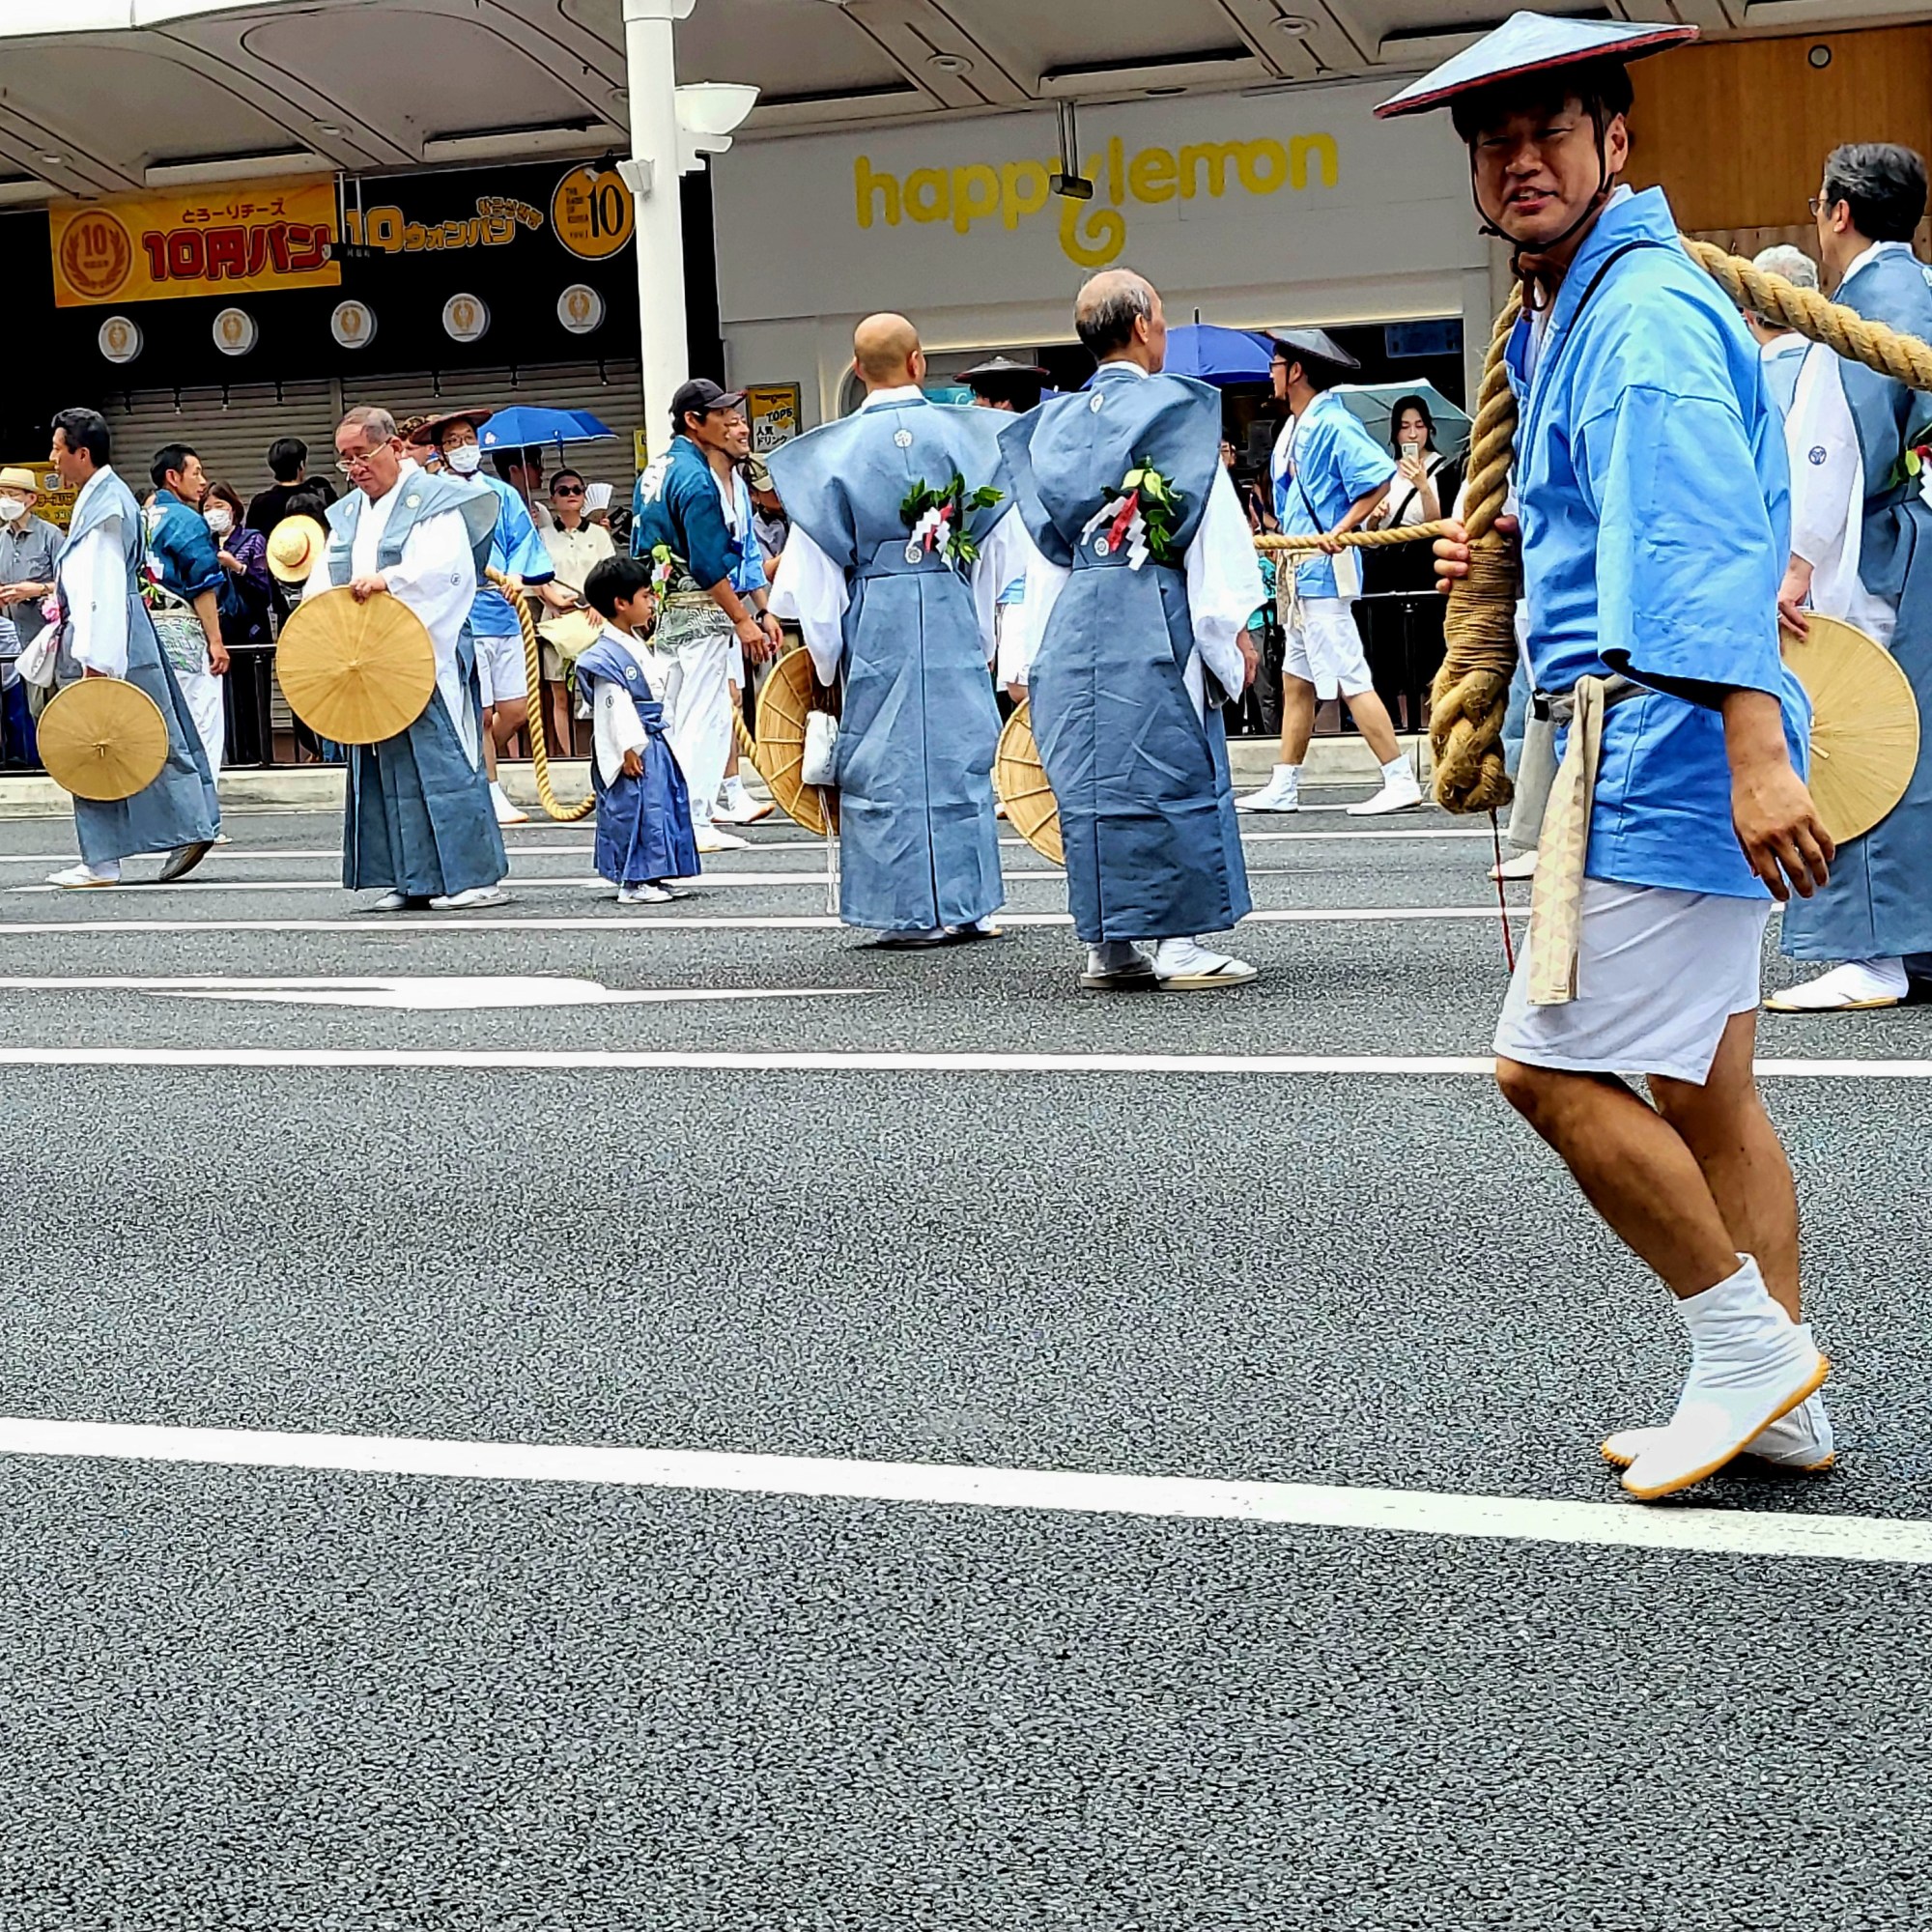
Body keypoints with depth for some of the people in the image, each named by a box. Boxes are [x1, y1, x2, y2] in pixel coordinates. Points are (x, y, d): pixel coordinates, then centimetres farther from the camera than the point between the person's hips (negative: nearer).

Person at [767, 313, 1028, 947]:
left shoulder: (834, 448, -2)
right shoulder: (966, 435, 0)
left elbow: (815, 565, -2)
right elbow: (999, 546, 4)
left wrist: (827, 654, 6)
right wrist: (987, 632, 14)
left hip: (874, 617, -1)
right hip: (954, 615, 1)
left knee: (886, 759, 4)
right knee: (959, 751, 8)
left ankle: (910, 912, 3)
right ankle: (964, 905, 11)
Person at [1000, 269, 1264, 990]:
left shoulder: (1053, 423, 11)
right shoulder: (1176, 409, -3)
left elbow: (1042, 549, 12)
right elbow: (1214, 526, -7)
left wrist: (1033, 651, 15)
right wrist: (1231, 625, -3)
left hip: (1072, 625, 5)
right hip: (1156, 618, -5)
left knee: (1089, 777, 7)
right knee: (1172, 772, -2)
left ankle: (1106, 945, 10)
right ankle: (1180, 943, -3)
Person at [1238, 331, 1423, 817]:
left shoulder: (1332, 425, -14)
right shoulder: (1294, 428, 16)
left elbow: (1379, 476, -25)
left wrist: (1341, 531, -26)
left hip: (1325, 573, -11)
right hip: (1302, 576, 11)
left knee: (1350, 680, -10)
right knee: (1296, 682, 13)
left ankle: (1400, 781, -8)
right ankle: (1283, 788, 18)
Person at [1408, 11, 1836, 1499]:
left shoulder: (1648, 314, -13)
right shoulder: (1567, 318, 19)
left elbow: (1710, 542, -25)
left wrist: (1756, 752, -32)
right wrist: (1499, 555, 18)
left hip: (1665, 738, -11)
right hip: (1658, 742, 11)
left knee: (1554, 1064, -10)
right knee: (1700, 1086, 11)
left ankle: (1746, 1344, 1)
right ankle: (1782, 1400, 17)